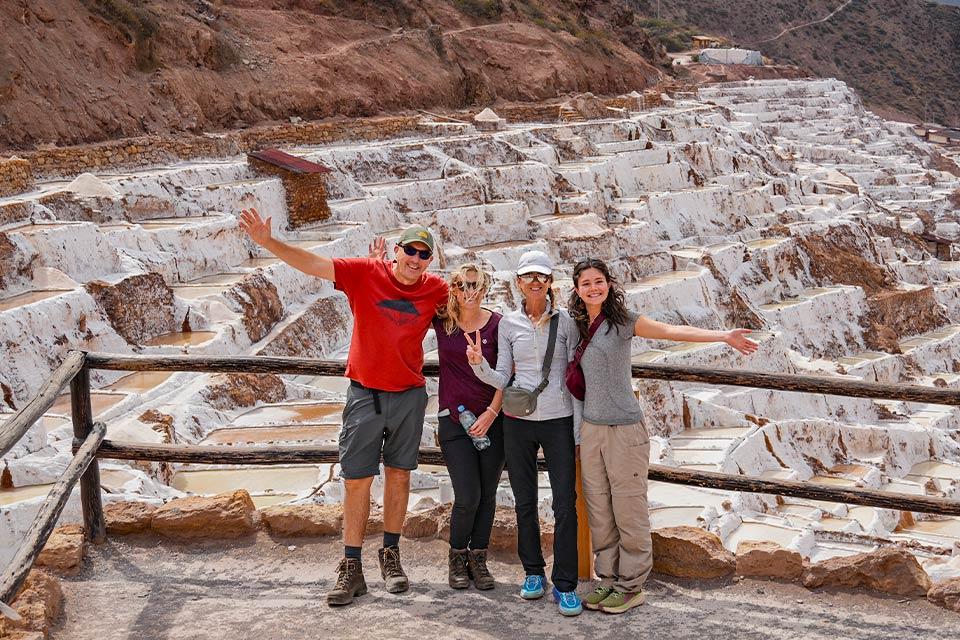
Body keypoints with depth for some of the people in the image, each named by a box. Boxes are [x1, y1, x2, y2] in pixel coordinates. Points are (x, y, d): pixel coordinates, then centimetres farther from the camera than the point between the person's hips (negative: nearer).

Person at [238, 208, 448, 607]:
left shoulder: (436, 290, -2)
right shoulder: (365, 274, -8)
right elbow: (312, 263, -12)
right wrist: (267, 242, -21)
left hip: (410, 394, 2)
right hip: (365, 393, -2)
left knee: (398, 475, 11)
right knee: (356, 480, 0)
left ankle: (391, 555, 25)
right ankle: (351, 568, 7)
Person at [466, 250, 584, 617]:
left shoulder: (565, 322, 2)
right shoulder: (508, 324, 6)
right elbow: (502, 378, 6)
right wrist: (479, 365, -16)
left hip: (559, 420, -2)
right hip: (518, 421, 2)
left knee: (565, 504, -5)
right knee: (525, 503, 9)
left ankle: (565, 584, 3)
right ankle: (533, 572, 24)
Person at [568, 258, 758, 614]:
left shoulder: (623, 321, -4)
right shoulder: (576, 327, 10)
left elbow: (672, 331, -16)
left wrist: (724, 336, -26)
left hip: (624, 429, -5)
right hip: (590, 428, 5)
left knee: (628, 511, 0)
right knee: (599, 513, 10)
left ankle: (631, 586, 11)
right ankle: (608, 581, 21)